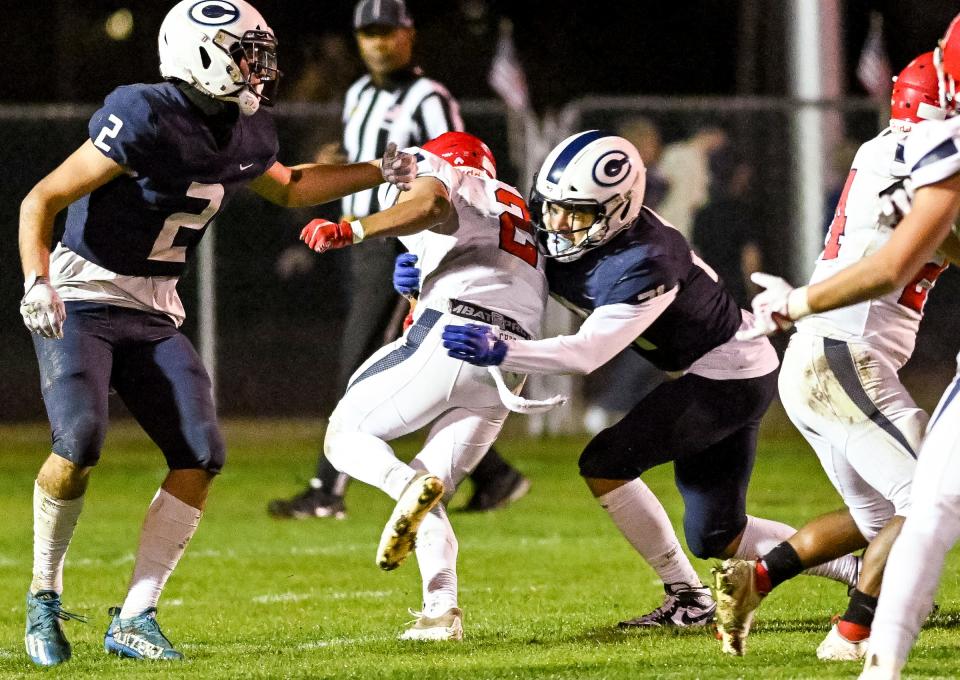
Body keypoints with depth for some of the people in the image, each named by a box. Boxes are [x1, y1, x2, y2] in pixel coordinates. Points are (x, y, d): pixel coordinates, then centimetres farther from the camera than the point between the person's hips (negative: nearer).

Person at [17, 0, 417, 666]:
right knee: (79, 445, -24)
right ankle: (44, 597, -1)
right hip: (82, 301, -7)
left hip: (153, 313, 7)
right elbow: (42, 200, -18)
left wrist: (379, 172, 26)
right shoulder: (146, 121, -21)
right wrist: (37, 282, -31)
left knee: (200, 455, -8)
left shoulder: (245, 136, 3)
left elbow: (288, 187, 28)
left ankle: (134, 619, -2)